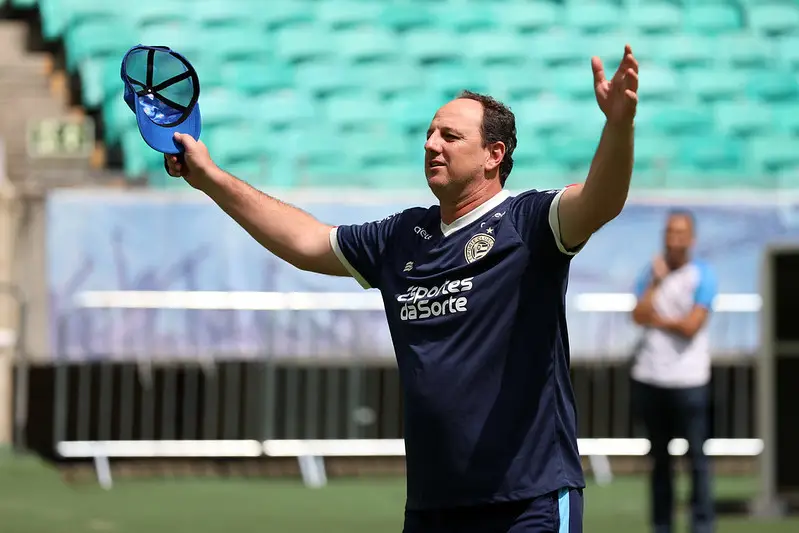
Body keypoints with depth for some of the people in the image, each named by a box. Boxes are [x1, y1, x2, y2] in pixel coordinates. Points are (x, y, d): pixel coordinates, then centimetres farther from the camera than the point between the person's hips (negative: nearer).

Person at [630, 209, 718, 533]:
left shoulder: (702, 275, -3)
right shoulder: (651, 272, 9)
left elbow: (691, 325, -12)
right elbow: (639, 315, -4)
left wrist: (657, 320, -2)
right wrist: (656, 282, -10)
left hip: (688, 380, -4)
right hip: (649, 378, 4)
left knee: (697, 457, -5)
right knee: (659, 458, 11)